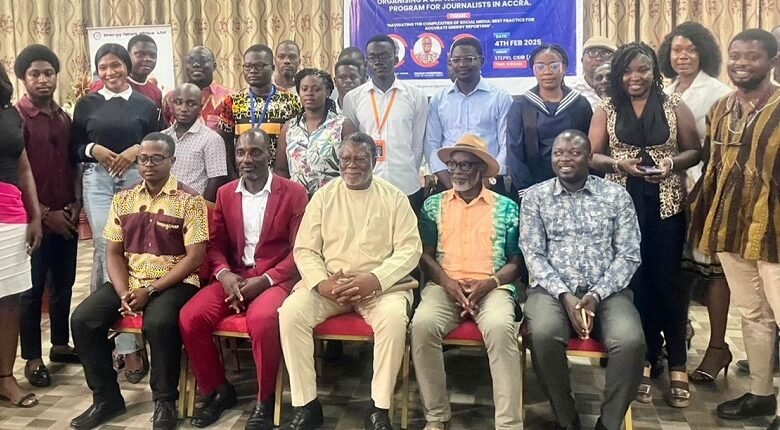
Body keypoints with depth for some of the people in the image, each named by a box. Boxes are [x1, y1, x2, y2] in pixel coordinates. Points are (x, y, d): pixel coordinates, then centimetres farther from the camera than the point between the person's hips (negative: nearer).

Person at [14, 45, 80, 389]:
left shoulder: (65, 118, 10)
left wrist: (76, 204, 1)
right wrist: (43, 213, -13)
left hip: (66, 217, 5)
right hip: (34, 218, -5)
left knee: (64, 284, 13)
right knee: (32, 289, 4)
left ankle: (60, 345, 28)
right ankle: (32, 358, 14)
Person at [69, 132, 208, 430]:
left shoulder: (189, 200, -7)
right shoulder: (123, 199, 9)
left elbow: (195, 257, -11)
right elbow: (113, 253, 9)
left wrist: (151, 290, -16)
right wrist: (124, 293, -9)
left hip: (173, 283, -5)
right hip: (129, 282, 6)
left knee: (159, 322, -34)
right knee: (82, 319, -14)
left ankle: (165, 402, -12)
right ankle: (106, 397, 4)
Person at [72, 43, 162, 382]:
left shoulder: (145, 104, 9)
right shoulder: (87, 104, 10)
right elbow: (73, 146, 9)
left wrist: (137, 151, -11)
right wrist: (93, 149, -10)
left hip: (135, 179, 1)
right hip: (97, 181, 0)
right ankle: (128, 347, -5)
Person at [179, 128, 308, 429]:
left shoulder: (294, 193, -3)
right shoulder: (225, 193, 12)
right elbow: (216, 245, 12)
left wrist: (264, 280, -17)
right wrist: (224, 274, -10)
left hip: (276, 279, -5)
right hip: (234, 277, 5)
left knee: (261, 319, -36)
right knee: (189, 318, -18)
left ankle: (265, 400, -11)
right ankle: (218, 391, 5)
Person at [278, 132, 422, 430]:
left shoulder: (394, 198, 3)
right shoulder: (323, 196, 7)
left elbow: (410, 249, -5)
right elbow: (304, 249, 3)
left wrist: (374, 279, -20)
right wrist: (322, 283, -16)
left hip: (381, 284, -2)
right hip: (328, 284, 2)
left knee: (394, 316, -33)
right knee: (290, 311, -24)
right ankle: (306, 405, -12)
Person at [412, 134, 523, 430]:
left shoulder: (506, 207, 11)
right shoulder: (433, 204, 15)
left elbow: (516, 262, 9)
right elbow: (425, 255, 9)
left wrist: (489, 283, -11)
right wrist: (447, 281, -10)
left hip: (492, 288, -1)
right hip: (444, 285, 1)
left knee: (500, 327, -34)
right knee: (422, 324, -31)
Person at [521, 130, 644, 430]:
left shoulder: (616, 195, 6)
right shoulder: (535, 196, 6)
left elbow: (629, 255, 2)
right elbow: (533, 254, 0)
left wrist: (596, 295, -11)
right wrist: (565, 296, -14)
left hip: (606, 291, 1)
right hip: (553, 289, 0)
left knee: (631, 341, -28)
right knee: (543, 334, -32)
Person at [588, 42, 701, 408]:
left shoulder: (674, 106, 6)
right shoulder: (606, 110, 7)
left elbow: (695, 151, 7)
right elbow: (591, 157, 4)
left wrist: (672, 163, -13)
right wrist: (618, 163, -14)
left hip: (666, 206, 0)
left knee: (667, 281, 0)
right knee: (635, 282, 5)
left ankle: (677, 365, 12)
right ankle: (645, 360, 18)